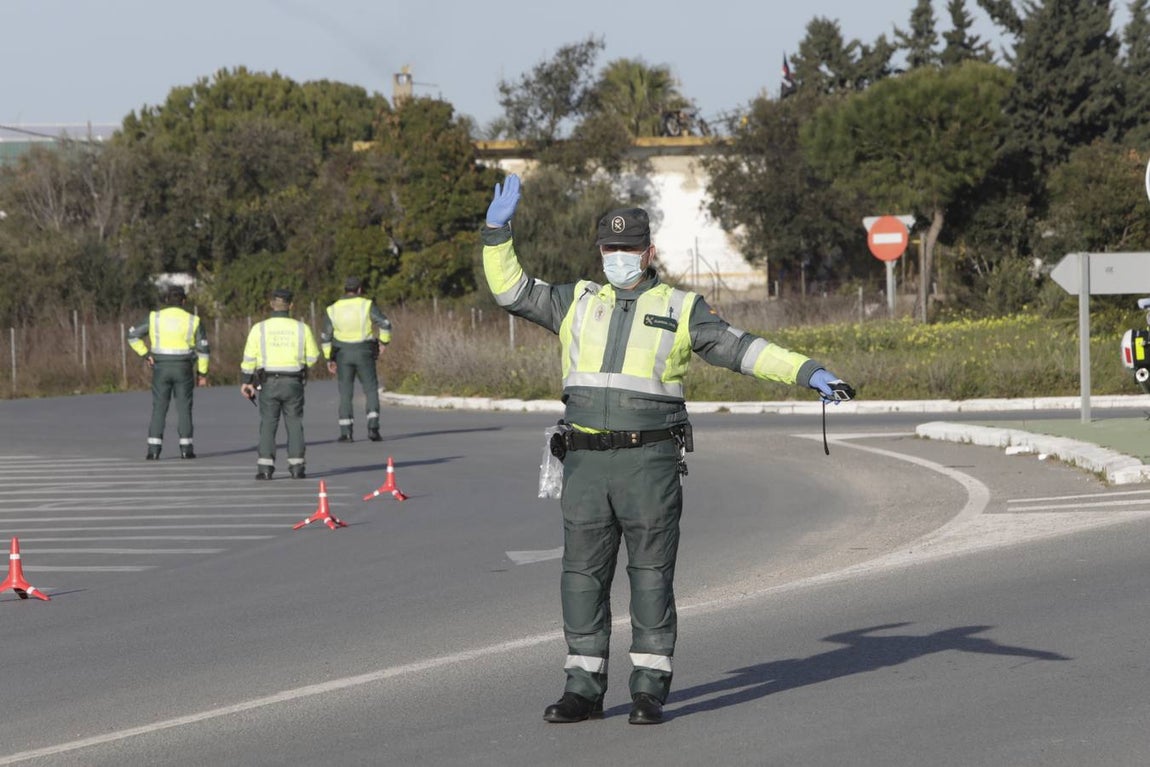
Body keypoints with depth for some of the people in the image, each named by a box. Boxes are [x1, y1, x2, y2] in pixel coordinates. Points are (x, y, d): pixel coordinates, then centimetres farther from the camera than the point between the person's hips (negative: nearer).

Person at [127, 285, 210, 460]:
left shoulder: (155, 318, 0)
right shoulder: (193, 321, -1)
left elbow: (133, 335, -1)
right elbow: (203, 349, -1)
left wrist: (145, 354, 1)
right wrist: (202, 373, 5)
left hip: (161, 368, 0)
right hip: (184, 369, 0)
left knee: (159, 409, 3)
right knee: (184, 408, 6)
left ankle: (154, 450, -4)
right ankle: (186, 449, 3)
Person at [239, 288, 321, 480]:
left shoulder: (259, 328, -4)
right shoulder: (301, 328, -2)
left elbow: (249, 358, -2)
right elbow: (313, 356, 4)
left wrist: (247, 381, 8)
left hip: (268, 384, -1)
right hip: (294, 383, 1)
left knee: (268, 424, 4)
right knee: (294, 424, 9)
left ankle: (265, 467, -2)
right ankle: (296, 466, 5)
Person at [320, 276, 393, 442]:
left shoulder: (333, 310, 3)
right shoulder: (367, 305, -5)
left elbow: (325, 337, 3)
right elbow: (385, 324, -13)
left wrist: (329, 359, 10)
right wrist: (384, 341, 4)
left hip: (343, 354, 2)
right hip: (364, 354, -2)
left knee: (345, 394, 7)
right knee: (371, 390, 6)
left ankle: (346, 432, 2)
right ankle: (373, 427, -10)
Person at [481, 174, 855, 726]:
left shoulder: (680, 308, 6)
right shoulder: (578, 303, 14)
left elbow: (742, 349, 1)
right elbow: (511, 289, 14)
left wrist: (808, 372, -7)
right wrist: (498, 231, 4)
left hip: (650, 461, -3)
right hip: (586, 461, 3)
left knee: (651, 573, -2)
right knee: (583, 573, 4)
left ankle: (650, 689, 2)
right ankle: (583, 688, 10)